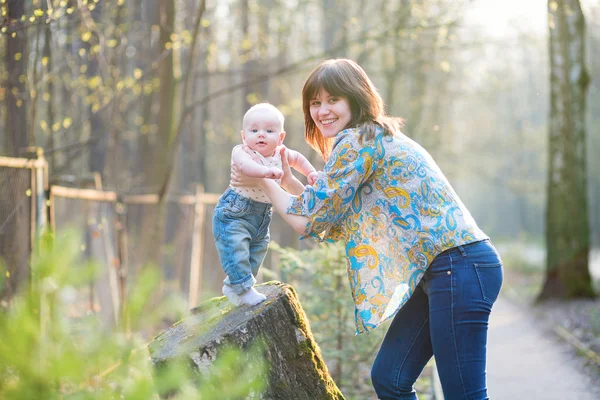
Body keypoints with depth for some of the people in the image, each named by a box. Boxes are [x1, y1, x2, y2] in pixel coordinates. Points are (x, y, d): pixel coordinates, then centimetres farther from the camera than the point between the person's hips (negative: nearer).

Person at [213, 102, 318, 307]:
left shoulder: (281, 154, 0)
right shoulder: (241, 152, -20)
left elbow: (297, 158, 23)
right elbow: (246, 165, -44)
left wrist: (310, 172, 10)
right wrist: (267, 171, -60)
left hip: (262, 216, 7)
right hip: (234, 213, -7)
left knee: (257, 250, 15)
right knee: (236, 247, -20)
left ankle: (232, 286, 32)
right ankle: (244, 288, -6)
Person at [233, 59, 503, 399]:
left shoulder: (357, 142, -10)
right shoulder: (376, 138, 20)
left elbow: (311, 220, -7)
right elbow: (333, 223, 21)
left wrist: (262, 181, 6)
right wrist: (286, 178, 16)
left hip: (459, 267, -11)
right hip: (437, 272, 11)